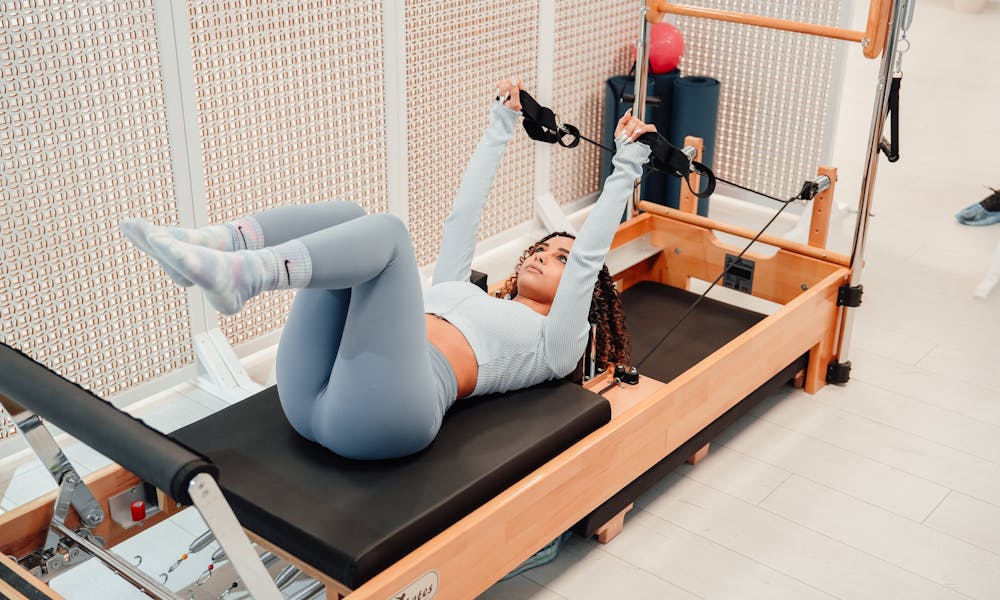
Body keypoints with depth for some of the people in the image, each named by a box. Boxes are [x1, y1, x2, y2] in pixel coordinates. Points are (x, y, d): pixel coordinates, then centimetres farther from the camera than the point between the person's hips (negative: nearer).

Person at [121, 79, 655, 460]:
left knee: (385, 230, -20)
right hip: (313, 396, 6)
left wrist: (627, 165, 20)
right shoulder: (467, 294, 38)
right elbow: (462, 218, 37)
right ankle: (209, 246, -28)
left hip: (382, 414, -6)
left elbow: (590, 257, 16)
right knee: (344, 215, -4)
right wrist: (500, 128, 41)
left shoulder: (551, 344, 23)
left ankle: (236, 275, -43)